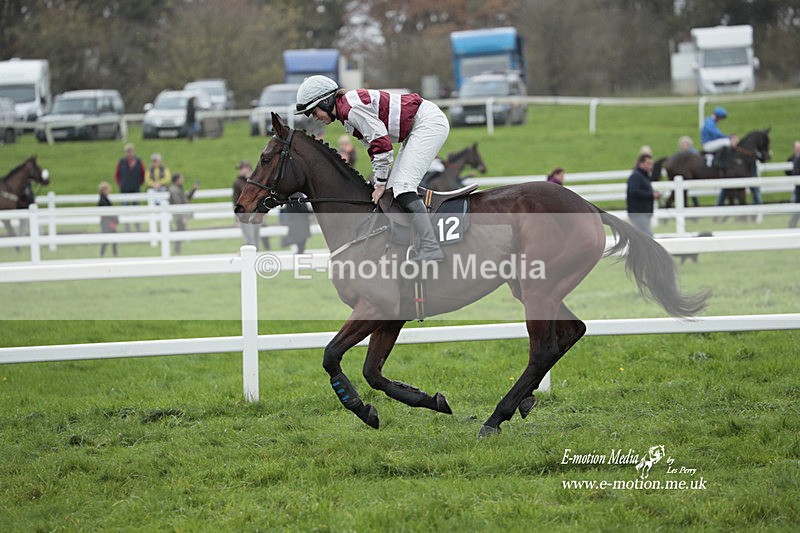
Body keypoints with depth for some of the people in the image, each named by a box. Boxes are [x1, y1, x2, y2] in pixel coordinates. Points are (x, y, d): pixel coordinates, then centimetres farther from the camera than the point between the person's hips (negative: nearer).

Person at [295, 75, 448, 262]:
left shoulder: (351, 108, -20)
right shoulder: (345, 114, 12)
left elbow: (381, 141, -22)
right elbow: (373, 145, 16)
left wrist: (380, 183, -14)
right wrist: (378, 181, 9)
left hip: (429, 122, -11)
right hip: (416, 129, 11)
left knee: (402, 185, -19)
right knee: (395, 186, 8)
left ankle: (431, 248, -25)